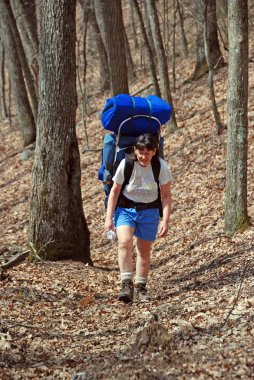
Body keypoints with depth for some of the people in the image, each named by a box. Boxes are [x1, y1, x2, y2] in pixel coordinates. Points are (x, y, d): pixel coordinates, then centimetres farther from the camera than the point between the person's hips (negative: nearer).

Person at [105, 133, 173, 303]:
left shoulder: (161, 166, -14)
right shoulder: (126, 164, -16)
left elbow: (166, 195, -7)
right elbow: (115, 191, -6)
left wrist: (165, 221, -15)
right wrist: (109, 218, -8)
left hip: (149, 211, 1)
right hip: (125, 208, -1)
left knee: (145, 251, 8)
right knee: (125, 243, -24)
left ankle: (141, 287, 23)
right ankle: (126, 284, -28)